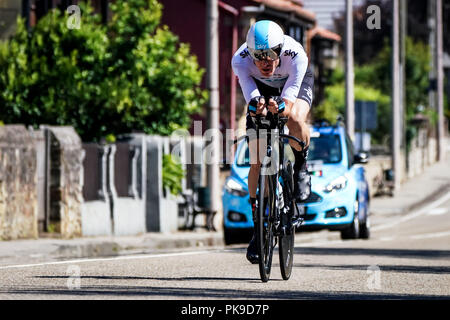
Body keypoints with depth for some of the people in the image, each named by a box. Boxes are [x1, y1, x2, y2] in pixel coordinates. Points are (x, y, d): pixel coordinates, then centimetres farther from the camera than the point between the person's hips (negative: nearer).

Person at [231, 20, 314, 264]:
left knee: (295, 120, -39)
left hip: (296, 84, -1)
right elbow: (250, 95, -42)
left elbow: (290, 97, -45)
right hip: (261, 88, 1)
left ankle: (301, 166, -7)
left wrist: (281, 106, -67)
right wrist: (256, 105, -66)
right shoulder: (240, 61, -35)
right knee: (257, 162, -8)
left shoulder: (296, 55, -39)